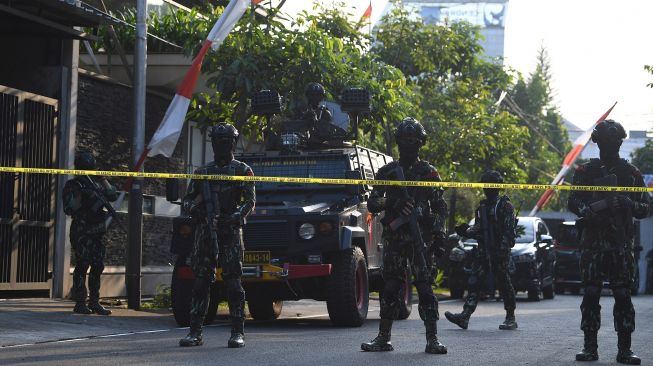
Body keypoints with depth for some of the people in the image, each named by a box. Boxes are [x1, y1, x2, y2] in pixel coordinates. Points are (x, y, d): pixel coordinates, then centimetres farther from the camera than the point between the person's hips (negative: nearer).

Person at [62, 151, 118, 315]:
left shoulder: (96, 184, 16)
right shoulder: (72, 185, -2)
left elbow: (113, 196, 11)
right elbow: (69, 209, -10)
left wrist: (103, 180, 4)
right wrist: (80, 194, -20)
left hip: (97, 233, 6)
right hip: (81, 233, -6)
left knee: (97, 267, 5)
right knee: (82, 266, -8)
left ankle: (94, 302, 11)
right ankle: (80, 303, -5)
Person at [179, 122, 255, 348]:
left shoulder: (242, 171, 6)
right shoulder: (202, 172, 17)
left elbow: (250, 202, -3)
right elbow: (187, 200, 18)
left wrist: (233, 217, -19)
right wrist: (195, 209, -5)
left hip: (230, 232, -4)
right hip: (205, 232, 4)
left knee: (233, 281, -7)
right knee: (201, 281, 2)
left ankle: (238, 332, -5)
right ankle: (195, 332, 4)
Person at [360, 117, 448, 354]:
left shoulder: (428, 172, 6)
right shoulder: (387, 172, 11)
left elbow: (440, 208, 6)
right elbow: (372, 203, 6)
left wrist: (439, 233, -6)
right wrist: (390, 203, -14)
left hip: (420, 238, -2)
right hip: (394, 237, 2)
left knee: (425, 288, -5)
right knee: (390, 288, 3)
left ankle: (432, 339, -4)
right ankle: (383, 338, 9)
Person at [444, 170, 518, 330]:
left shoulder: (505, 205, -4)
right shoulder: (482, 207, 18)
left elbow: (509, 231, -11)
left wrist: (502, 250, -20)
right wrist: (466, 231, 2)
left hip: (500, 253, -6)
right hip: (483, 252, 6)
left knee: (504, 284, 0)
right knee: (474, 282, -3)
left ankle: (511, 318, 10)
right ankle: (465, 316, -9)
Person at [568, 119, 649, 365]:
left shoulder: (632, 173, 10)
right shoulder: (585, 172, 9)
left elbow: (644, 209, 10)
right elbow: (573, 202, 3)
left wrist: (628, 203, -12)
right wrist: (589, 210, -17)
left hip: (621, 244, 0)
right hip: (592, 242, 0)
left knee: (623, 296, -3)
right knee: (591, 294, -2)